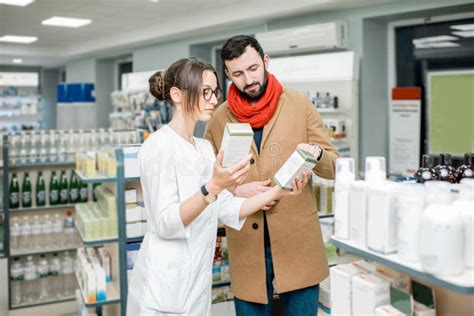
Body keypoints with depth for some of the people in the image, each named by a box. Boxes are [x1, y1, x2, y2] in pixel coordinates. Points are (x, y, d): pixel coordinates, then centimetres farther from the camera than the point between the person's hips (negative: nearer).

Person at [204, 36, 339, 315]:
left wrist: (316, 154, -22)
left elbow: (334, 167, 1)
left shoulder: (299, 104, 0)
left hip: (298, 240, -1)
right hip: (247, 245, 1)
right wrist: (236, 191, -11)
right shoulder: (220, 118, 2)